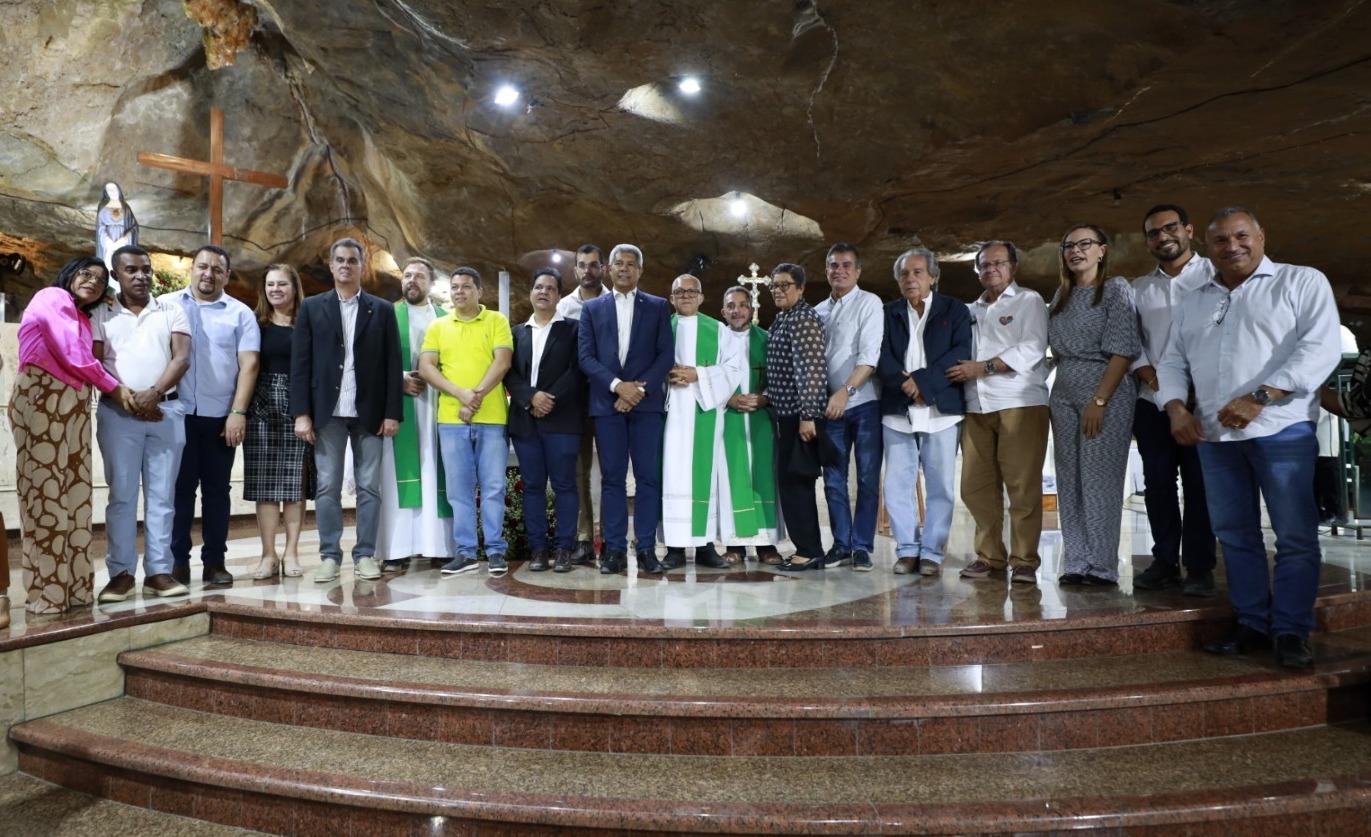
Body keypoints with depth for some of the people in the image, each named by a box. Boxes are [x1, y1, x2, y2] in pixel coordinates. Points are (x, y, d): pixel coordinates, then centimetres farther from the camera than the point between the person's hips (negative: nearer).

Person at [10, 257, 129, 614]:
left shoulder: (83, 318, 27)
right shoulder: (52, 298, 1)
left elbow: (86, 359, 14)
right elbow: (72, 355, -7)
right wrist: (114, 387, 1)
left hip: (73, 404, 8)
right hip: (42, 399, -8)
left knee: (75, 493, 4)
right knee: (46, 491, -8)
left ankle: (70, 584, 7)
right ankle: (47, 591, -6)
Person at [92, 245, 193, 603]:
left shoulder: (172, 312, 10)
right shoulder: (102, 316, 9)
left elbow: (182, 358, -1)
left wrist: (155, 393, -15)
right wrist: (128, 399, -10)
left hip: (167, 410, 1)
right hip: (118, 413, 0)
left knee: (161, 495, 2)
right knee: (122, 495, 0)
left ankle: (158, 572, 6)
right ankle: (121, 573, 6)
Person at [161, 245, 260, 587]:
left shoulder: (240, 313, 5)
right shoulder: (166, 305, 7)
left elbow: (249, 364, -1)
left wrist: (238, 412, -9)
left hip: (221, 416, 0)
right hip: (177, 413, 0)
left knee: (216, 489, 6)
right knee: (179, 488, 5)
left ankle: (214, 561, 14)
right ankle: (177, 560, 13)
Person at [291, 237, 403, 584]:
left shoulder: (382, 309, 8)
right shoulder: (312, 307, 8)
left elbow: (392, 364, 4)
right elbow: (300, 363, 3)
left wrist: (392, 412, -4)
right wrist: (301, 413, -5)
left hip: (369, 412, 0)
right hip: (328, 411, 0)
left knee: (369, 487, 3)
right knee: (327, 487, 2)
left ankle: (365, 555, 10)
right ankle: (329, 556, 10)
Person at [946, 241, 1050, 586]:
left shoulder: (1029, 301, 6)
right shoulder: (973, 310, 23)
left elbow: (1032, 349, -8)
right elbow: (963, 355, 22)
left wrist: (983, 368, -10)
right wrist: (961, 372, 1)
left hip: (1020, 404, -5)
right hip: (976, 407, 5)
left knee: (1023, 486, -6)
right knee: (976, 487, 2)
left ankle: (1024, 561, 1)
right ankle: (990, 556, 12)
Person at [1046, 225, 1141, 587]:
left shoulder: (1116, 288, -1)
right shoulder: (1062, 294, 17)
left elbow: (1123, 350, -10)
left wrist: (1099, 401, -17)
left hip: (1107, 393, -6)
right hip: (1064, 395, 6)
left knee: (1101, 481, -6)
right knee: (1069, 482, 4)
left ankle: (1102, 567, 0)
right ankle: (1075, 564, 9)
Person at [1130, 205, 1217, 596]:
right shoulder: (1138, 288, 15)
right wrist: (1148, 374, -6)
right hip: (1151, 400, 4)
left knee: (1199, 484, -1)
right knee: (1157, 484, 6)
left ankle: (1199, 568, 7)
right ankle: (1165, 562, 15)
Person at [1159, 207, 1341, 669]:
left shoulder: (1302, 282, 2)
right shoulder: (1194, 302, 18)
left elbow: (1321, 348, -10)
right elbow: (1173, 361, 17)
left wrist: (1259, 397, -20)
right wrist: (1176, 406, -3)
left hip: (1282, 429, -5)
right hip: (1214, 435, 5)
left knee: (1296, 536, -1)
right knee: (1235, 534, 9)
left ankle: (1291, 631, 8)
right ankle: (1252, 623, 19)